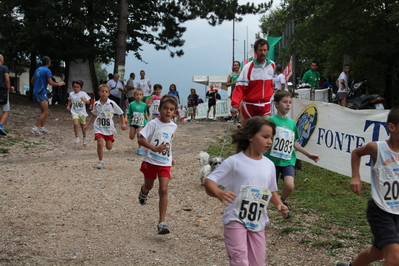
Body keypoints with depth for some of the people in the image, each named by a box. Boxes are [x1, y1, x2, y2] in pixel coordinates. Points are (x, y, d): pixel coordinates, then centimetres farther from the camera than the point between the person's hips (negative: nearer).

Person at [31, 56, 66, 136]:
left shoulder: (38, 69, 14)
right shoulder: (47, 71, -11)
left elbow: (32, 81, 21)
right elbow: (51, 83, -16)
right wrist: (59, 84, 1)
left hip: (36, 92, 9)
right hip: (42, 93, -9)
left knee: (45, 111, 16)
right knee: (45, 112, -8)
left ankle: (42, 127, 14)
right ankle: (35, 128, -14)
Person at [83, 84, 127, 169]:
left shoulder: (112, 104, -9)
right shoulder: (96, 104, -1)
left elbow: (121, 114, -1)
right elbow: (94, 115, 16)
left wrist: (123, 123, -13)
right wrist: (87, 125, 18)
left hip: (109, 128, 0)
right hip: (99, 128, 0)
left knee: (109, 147, 5)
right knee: (100, 143, -17)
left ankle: (110, 140, 43)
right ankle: (101, 161, -2)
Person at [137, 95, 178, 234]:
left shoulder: (173, 126, 2)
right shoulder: (153, 123, -14)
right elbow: (141, 139, -17)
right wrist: (155, 148, -29)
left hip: (165, 163, 2)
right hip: (150, 160, -2)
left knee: (163, 190, -10)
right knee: (149, 186, 19)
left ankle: (162, 223, -9)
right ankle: (143, 192, 59)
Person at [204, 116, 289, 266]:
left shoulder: (269, 165, 6)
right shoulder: (234, 162, -10)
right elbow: (209, 182, -13)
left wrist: (279, 204, -2)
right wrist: (219, 193, -35)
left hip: (258, 223, 5)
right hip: (236, 220, -5)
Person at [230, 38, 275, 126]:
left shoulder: (272, 65, 4)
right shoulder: (248, 67, -11)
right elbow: (239, 88, -16)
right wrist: (235, 105, -26)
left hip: (265, 105, 3)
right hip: (249, 105, -3)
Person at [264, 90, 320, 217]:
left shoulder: (292, 123, 9)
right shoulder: (271, 120, -6)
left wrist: (308, 154, 20)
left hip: (288, 161, 3)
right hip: (273, 159, -3)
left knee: (290, 186, -18)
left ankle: (282, 202, 13)